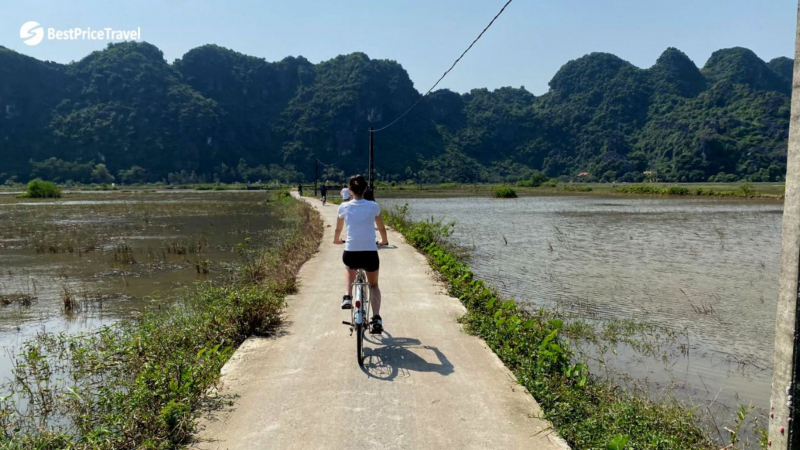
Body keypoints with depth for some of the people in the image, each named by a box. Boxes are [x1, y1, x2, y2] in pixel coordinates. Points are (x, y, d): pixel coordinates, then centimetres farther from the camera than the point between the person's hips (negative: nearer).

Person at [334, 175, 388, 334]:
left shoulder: (344, 207, 2)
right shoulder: (373, 206, 0)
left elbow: (338, 229, 17)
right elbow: (381, 228, 11)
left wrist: (337, 240, 39)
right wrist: (384, 241, 32)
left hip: (350, 253, 1)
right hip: (370, 254, -1)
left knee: (349, 269, 39)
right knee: (373, 285, 24)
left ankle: (347, 297, 17)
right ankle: (376, 318, 4)